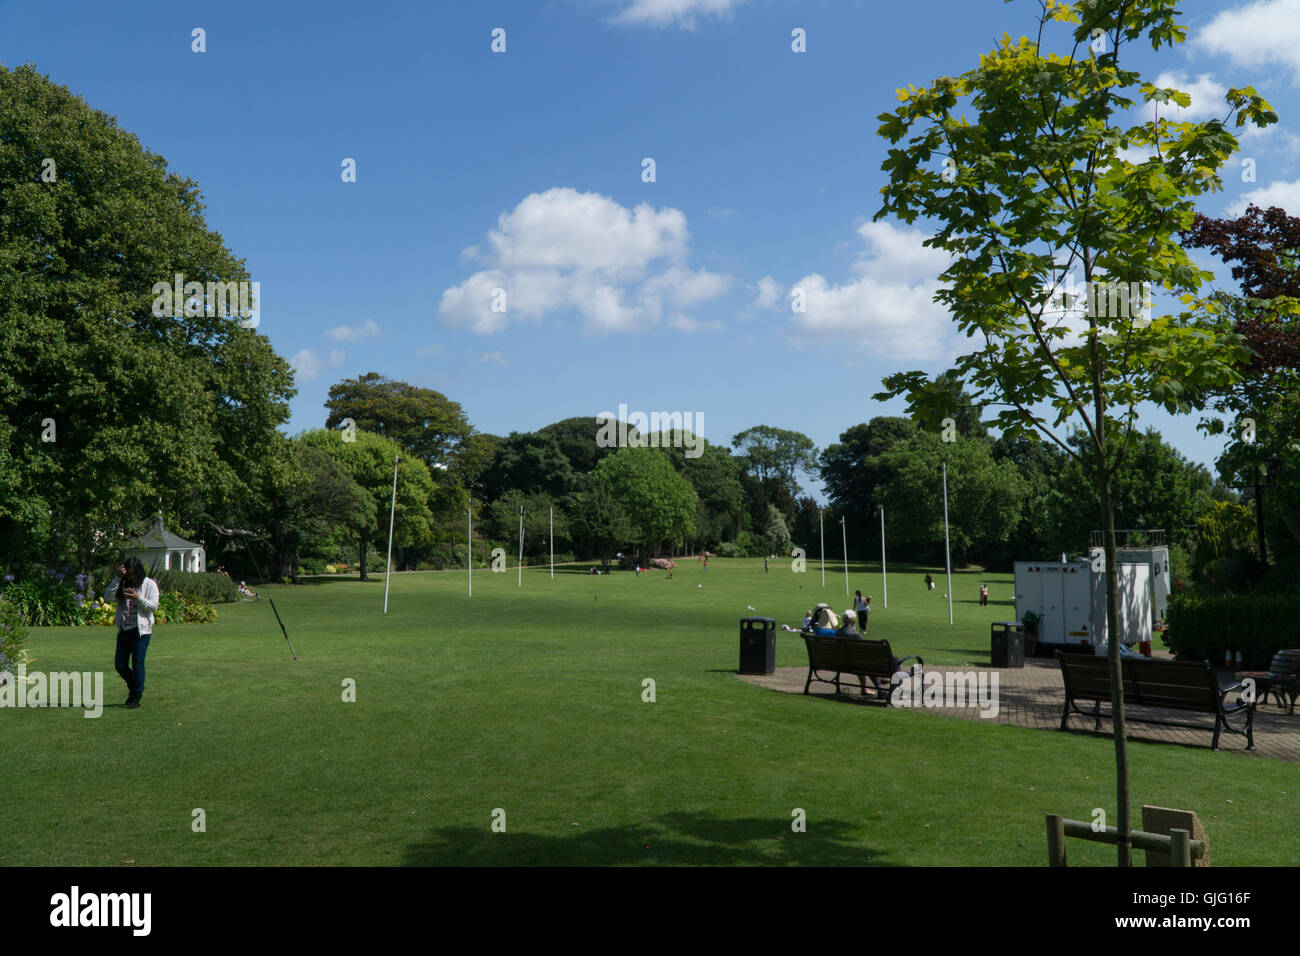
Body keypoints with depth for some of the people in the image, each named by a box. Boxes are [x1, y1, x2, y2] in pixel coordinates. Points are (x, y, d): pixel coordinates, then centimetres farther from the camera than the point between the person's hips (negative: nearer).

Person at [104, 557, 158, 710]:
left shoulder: (149, 584, -2)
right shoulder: (122, 584, 9)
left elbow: (154, 606, -8)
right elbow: (108, 597, -5)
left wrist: (138, 598, -21)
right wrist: (118, 578, -12)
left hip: (141, 630, -4)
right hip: (124, 629, 5)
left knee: (138, 664, -3)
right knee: (120, 664, 7)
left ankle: (137, 697, 7)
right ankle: (134, 687, 31)